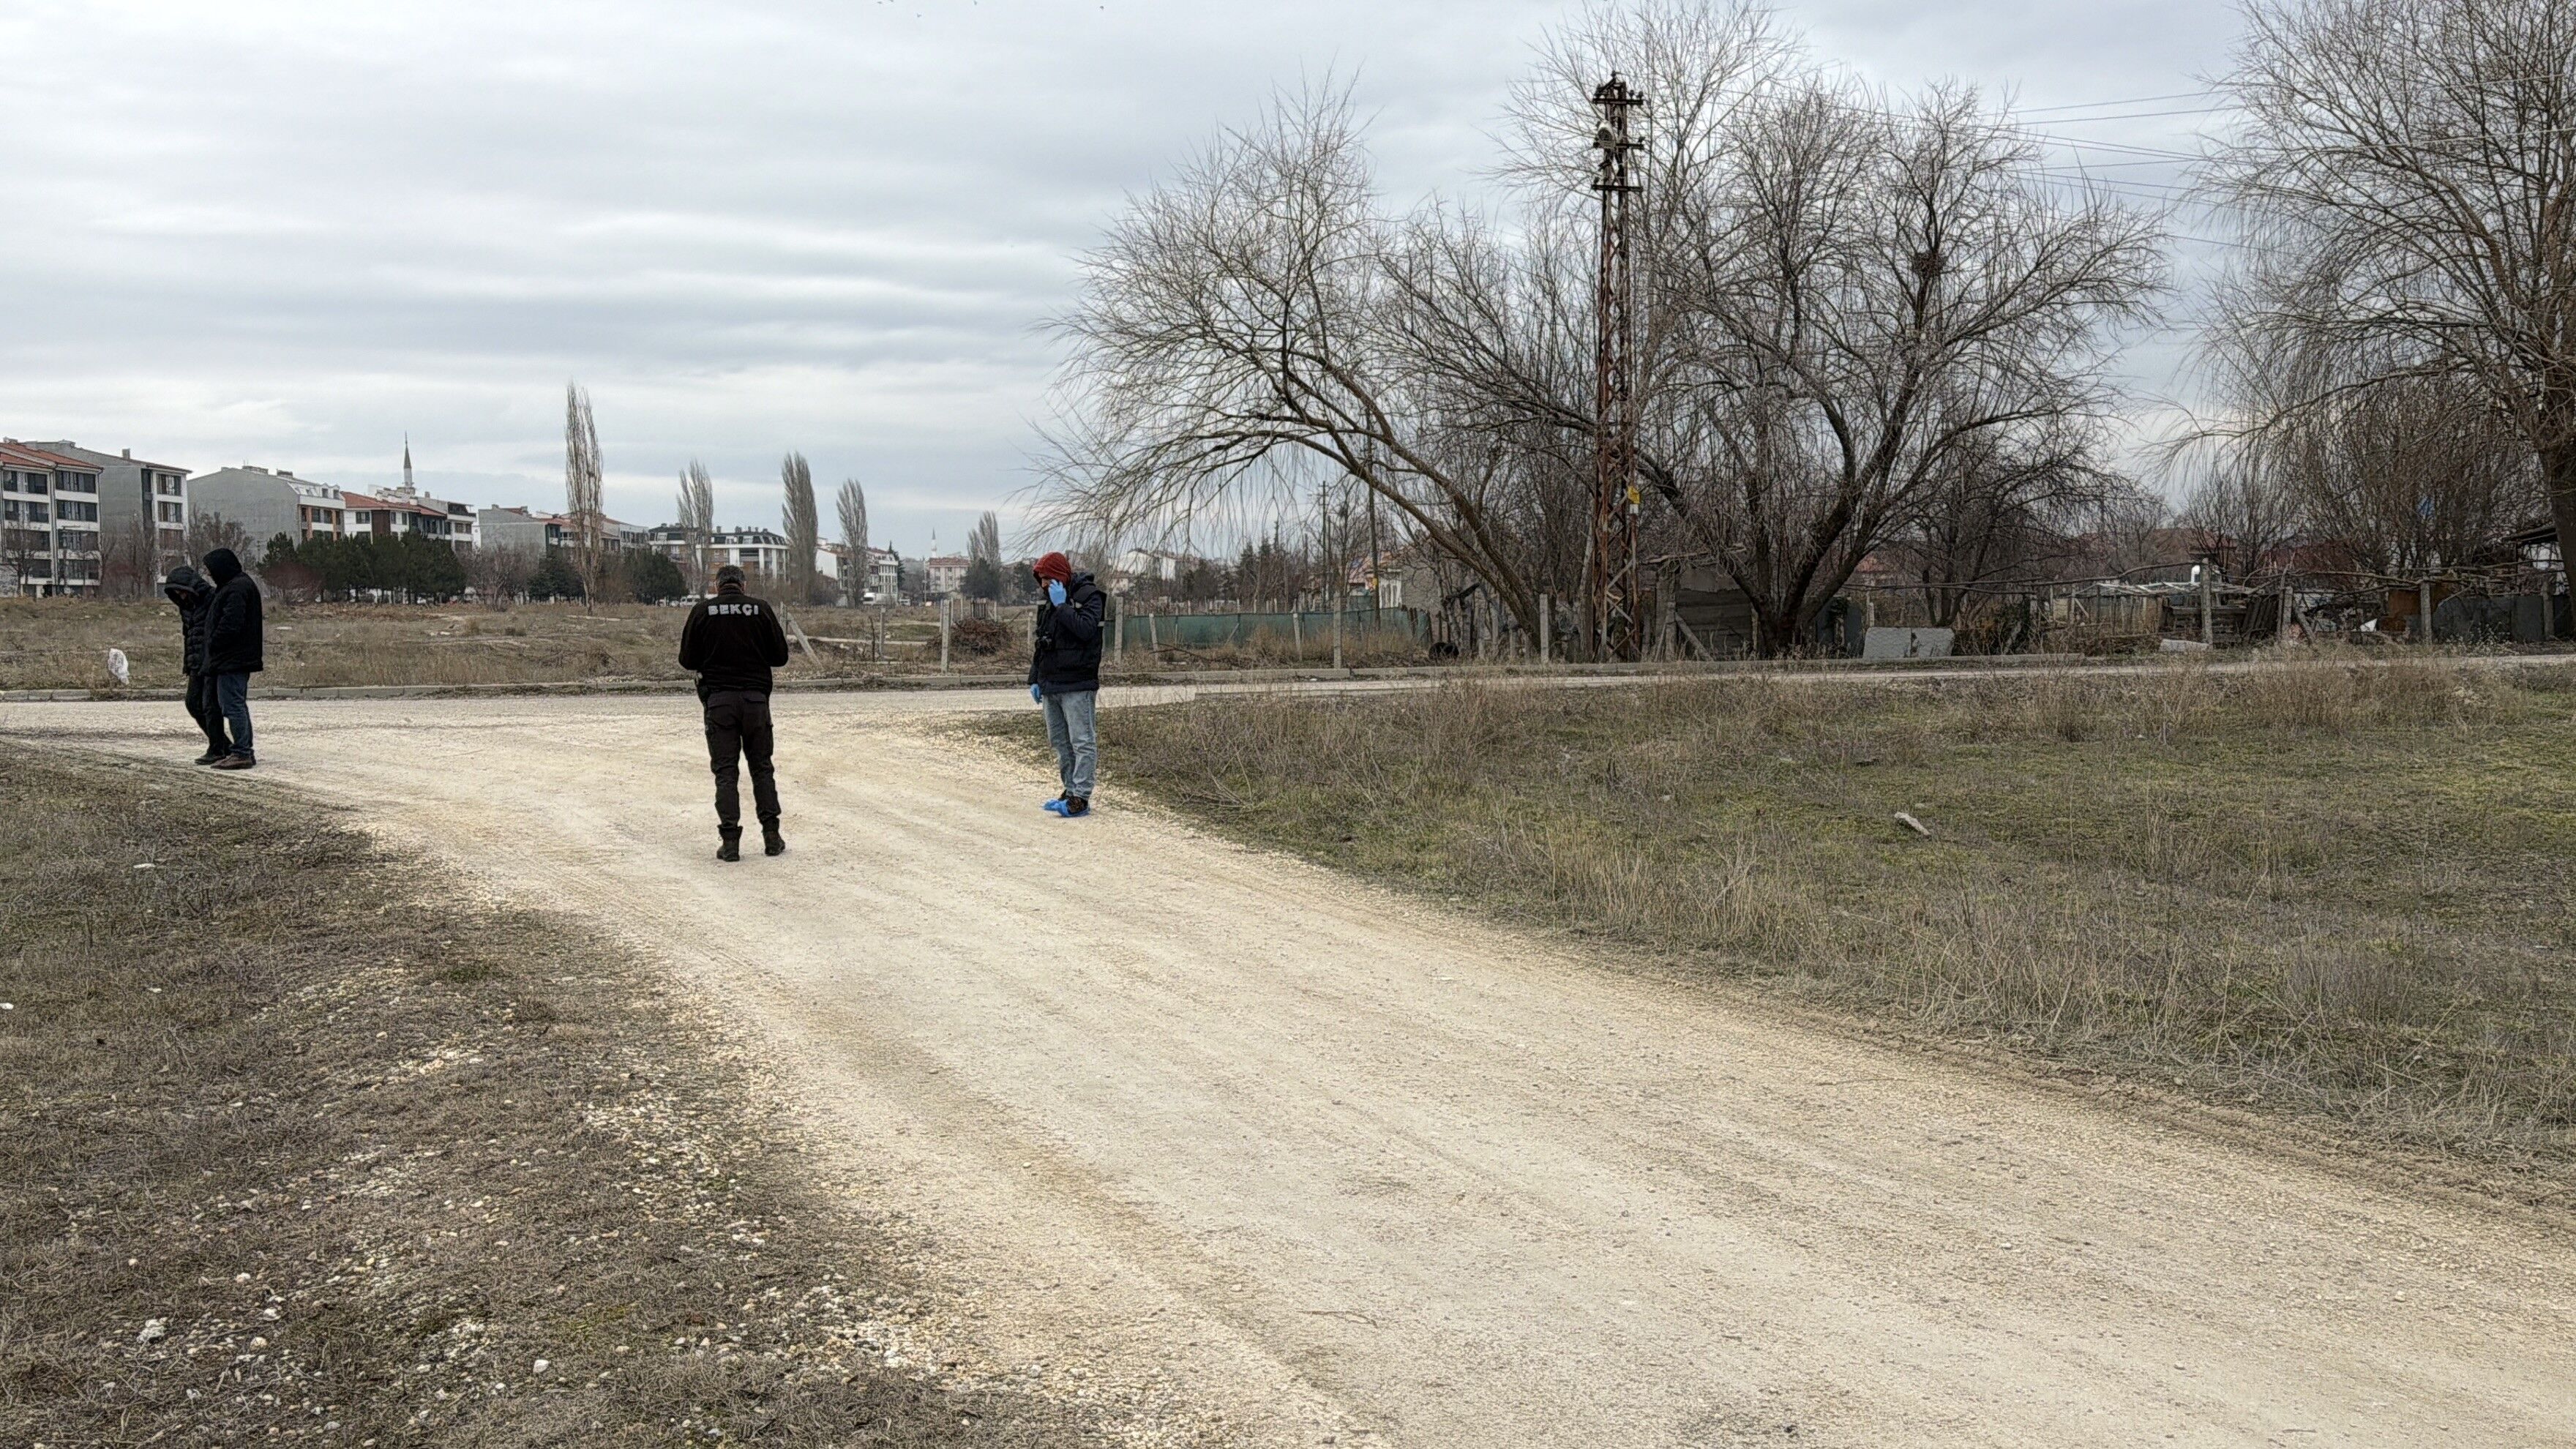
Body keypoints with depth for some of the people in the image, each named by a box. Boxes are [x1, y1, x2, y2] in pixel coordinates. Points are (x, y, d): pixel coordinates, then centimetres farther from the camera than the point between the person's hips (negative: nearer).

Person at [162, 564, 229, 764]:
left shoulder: (215, 599, -13)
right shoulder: (187, 605, 14)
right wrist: (186, 663, 18)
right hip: (197, 663, 9)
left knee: (210, 705, -7)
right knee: (193, 704, 8)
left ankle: (216, 750, 2)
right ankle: (224, 745, 17)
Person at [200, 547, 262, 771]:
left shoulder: (237, 588, -16)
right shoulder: (237, 584, 18)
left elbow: (230, 624, -24)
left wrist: (213, 646, -13)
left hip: (232, 660, -11)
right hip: (240, 659, 11)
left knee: (233, 705, -9)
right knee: (238, 704, 15)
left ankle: (241, 753, -8)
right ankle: (244, 751, 20)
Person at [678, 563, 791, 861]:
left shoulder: (702, 611, -1)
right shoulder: (762, 609, 0)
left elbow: (687, 660, 2)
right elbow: (780, 656, 3)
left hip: (718, 699, -1)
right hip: (756, 698, 1)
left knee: (725, 771, 3)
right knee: (761, 767, 11)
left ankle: (730, 841, -2)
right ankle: (772, 836, 9)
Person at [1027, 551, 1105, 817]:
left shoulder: (1089, 595, -6)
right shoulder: (1050, 603, 18)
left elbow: (1086, 629, -24)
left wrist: (1062, 606, -17)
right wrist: (1035, 679, 18)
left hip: (1077, 686, -9)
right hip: (1050, 685, 9)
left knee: (1082, 742, -8)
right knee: (1060, 742, 12)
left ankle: (1080, 798, -11)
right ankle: (1071, 790, 19)